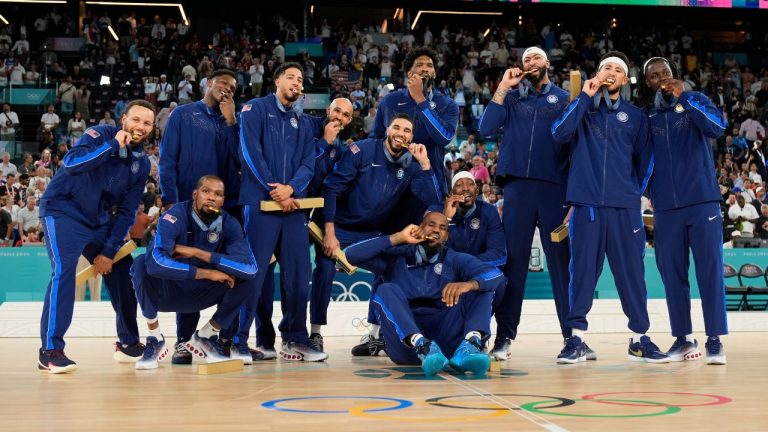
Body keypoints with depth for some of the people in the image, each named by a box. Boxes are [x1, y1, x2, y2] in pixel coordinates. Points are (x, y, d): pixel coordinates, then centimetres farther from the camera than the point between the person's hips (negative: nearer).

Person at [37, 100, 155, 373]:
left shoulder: (141, 163, 3)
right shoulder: (100, 135, -12)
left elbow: (126, 211, 3)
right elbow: (72, 162, -31)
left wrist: (110, 251, -4)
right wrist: (114, 144, -27)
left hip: (100, 220, 7)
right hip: (64, 210, -6)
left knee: (123, 271, 6)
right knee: (64, 271, -24)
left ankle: (128, 342, 23)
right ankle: (50, 351, -21)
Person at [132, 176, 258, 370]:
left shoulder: (229, 224, -11)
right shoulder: (175, 217, -23)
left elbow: (251, 268, -27)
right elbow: (156, 261, -42)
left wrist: (199, 253, -31)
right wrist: (208, 273, -35)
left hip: (199, 295, 3)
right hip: (165, 293, -3)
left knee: (246, 279, -18)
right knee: (142, 263, -32)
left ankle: (205, 336, 3)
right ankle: (155, 339, -14)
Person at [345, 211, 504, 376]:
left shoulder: (456, 260, 14)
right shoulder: (396, 256, 13)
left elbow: (496, 275, -3)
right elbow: (352, 254, 0)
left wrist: (468, 284, -25)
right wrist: (399, 238, 0)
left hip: (445, 339, 1)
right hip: (406, 343, -1)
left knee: (481, 286, -9)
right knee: (386, 290, -22)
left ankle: (470, 344, -38)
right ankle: (421, 346, -46)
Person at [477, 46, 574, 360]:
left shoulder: (564, 99, 12)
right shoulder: (511, 97, 16)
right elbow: (486, 128, 2)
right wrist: (503, 86, 1)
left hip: (555, 188, -1)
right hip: (518, 185, 1)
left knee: (561, 260, -1)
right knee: (512, 259, -1)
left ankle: (573, 334, 4)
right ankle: (504, 336, 1)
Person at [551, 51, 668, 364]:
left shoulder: (635, 116, 13)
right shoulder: (583, 109, 12)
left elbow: (644, 162, 16)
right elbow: (560, 133, -8)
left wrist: (633, 192, 9)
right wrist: (585, 97, -6)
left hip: (624, 207, 1)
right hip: (586, 203, -1)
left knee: (631, 270, 1)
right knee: (583, 270, -1)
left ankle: (640, 338, 9)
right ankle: (576, 338, 4)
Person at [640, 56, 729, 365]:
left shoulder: (695, 100, 6)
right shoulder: (645, 117, 11)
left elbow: (718, 128, -12)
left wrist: (684, 98, -18)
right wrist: (648, 198, 5)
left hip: (702, 201, -2)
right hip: (665, 207, 2)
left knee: (710, 269, -4)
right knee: (672, 273, 3)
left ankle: (715, 339, -2)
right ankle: (683, 338, 11)